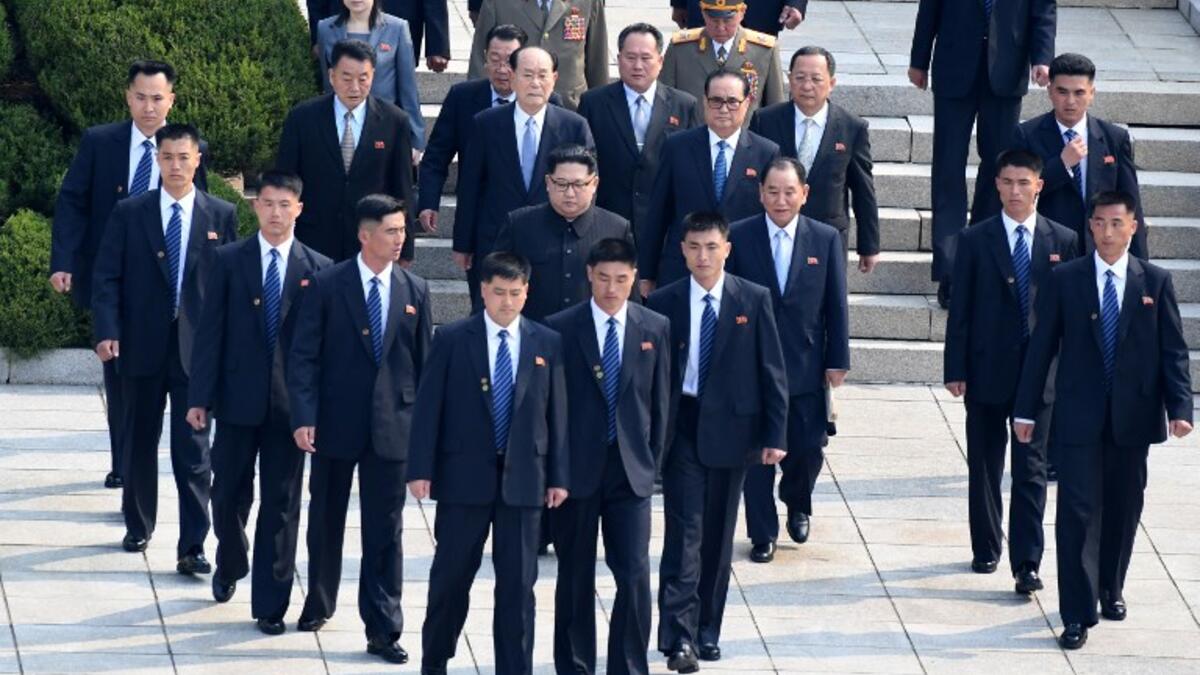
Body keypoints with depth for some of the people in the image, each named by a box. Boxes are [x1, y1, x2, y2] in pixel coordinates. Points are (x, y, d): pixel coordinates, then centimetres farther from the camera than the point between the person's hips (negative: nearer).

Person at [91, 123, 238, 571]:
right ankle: (138, 526, 30)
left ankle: (192, 547, -4)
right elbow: (107, 277, 0)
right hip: (142, 345, 1)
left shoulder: (221, 216, 3)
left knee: (193, 451, -5)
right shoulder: (129, 213, 2)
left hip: (198, 349, -1)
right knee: (140, 443, 13)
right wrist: (107, 331, -12)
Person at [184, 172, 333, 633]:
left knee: (281, 504, 2)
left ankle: (270, 604, 8)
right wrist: (200, 397, -5)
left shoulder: (317, 268, 2)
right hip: (238, 399, 0)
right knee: (229, 494, 9)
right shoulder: (228, 261, 2)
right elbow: (210, 332, 0)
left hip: (290, 403, 0)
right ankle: (230, 567, 37)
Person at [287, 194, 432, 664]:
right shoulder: (327, 286, -5)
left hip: (391, 426, 1)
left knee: (385, 532, 0)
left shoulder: (415, 290, 4)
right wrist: (304, 417, -14)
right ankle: (319, 604, 34)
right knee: (326, 520, 14)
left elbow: (425, 361, 8)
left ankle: (383, 631, 2)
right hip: (335, 423, -1)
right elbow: (303, 356, -6)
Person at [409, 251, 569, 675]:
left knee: (518, 583, 3)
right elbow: (428, 407, -2)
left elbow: (557, 412, 6)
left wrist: (559, 476, 3)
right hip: (464, 476, -1)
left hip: (523, 478, 1)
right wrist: (421, 469, -7)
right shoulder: (452, 340, -1)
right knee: (451, 576, 7)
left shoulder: (547, 344, 5)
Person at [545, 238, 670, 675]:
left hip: (630, 470, 1)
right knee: (575, 575, 7)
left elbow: (660, 400, 8)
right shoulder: (560, 329, -3)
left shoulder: (655, 329, 5)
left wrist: (652, 460, 4)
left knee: (634, 573, -6)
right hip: (576, 469, -1)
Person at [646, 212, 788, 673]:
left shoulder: (754, 301, 0)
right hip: (680, 427, -1)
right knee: (684, 529, -9)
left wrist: (775, 435, -3)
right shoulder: (664, 304, 0)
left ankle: (707, 630, 19)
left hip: (729, 428, 1)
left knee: (718, 534, 9)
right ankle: (679, 634, -13)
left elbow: (772, 371, 1)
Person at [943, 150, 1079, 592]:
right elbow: (960, 310, 1)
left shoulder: (1063, 242, 3)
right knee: (984, 467, 11)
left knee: (1031, 471, -4)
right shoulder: (975, 241, 1)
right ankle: (985, 550, 25)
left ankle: (1027, 563, -5)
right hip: (987, 371, 1)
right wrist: (955, 369, -4)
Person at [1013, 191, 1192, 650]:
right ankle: (1077, 614, -5)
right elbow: (1041, 347, 3)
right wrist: (1026, 409, 1)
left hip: (1133, 417, 2)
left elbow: (1174, 350, 3)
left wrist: (1179, 407, -7)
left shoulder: (1155, 282, 3)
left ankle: (1111, 589, 33)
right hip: (1080, 417, -1)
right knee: (1078, 512, -6)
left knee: (1123, 510, 12)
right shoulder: (1065, 280, 1)